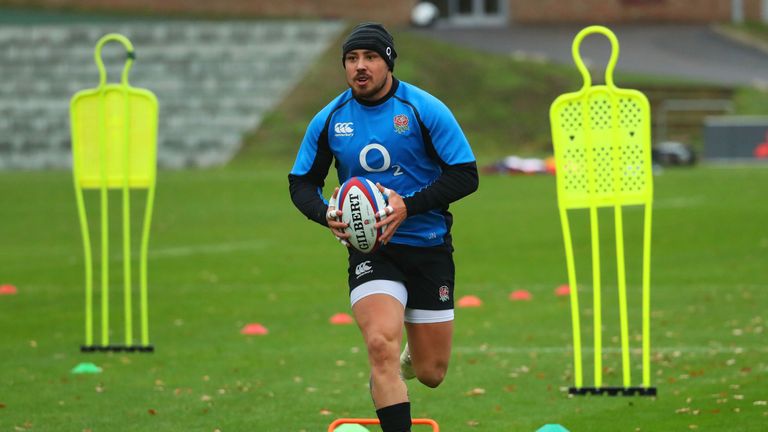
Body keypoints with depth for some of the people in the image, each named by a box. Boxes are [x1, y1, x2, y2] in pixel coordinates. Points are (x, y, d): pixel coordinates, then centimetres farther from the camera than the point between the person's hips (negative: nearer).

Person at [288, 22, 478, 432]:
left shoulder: (424, 110, -9)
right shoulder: (329, 120, -1)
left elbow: (465, 175, -10)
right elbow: (301, 182, 10)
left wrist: (409, 206, -23)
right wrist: (326, 214, -12)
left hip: (429, 247, 0)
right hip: (369, 249, 0)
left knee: (431, 373, 8)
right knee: (382, 343, -26)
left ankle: (401, 365, 46)